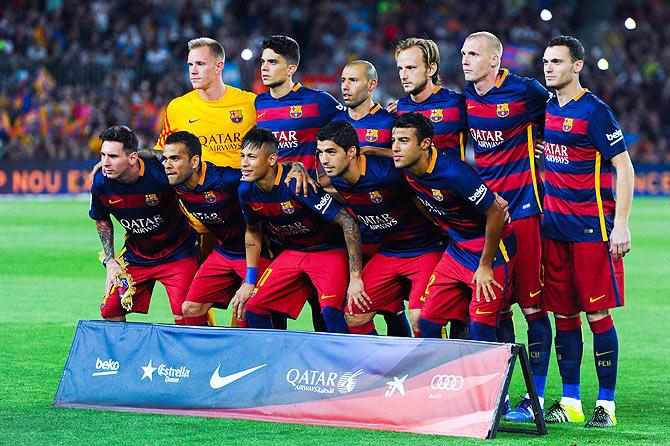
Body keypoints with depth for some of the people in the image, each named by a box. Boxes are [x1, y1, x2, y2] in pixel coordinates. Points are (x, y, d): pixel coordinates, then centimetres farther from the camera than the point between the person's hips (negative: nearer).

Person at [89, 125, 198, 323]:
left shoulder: (160, 174, -30)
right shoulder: (101, 183, -15)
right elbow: (102, 221, 7)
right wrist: (110, 261, 3)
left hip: (176, 253, -4)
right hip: (135, 253, 4)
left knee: (185, 315, -17)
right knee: (110, 310, -1)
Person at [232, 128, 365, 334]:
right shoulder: (246, 191, -8)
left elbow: (349, 224, -27)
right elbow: (252, 232, 13)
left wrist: (355, 279, -28)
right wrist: (249, 282, 10)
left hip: (329, 250, -7)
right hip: (292, 252, 7)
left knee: (331, 309, -29)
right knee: (252, 307, -2)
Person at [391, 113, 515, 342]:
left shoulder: (453, 173, -28)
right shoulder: (407, 169, -8)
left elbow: (495, 214, -21)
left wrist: (485, 267, -16)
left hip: (492, 248, -8)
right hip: (456, 250, 8)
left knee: (480, 328, -14)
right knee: (427, 322, 2)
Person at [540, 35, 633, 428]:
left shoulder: (593, 111, -10)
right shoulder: (546, 108, 11)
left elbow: (624, 168, -10)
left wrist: (621, 224, -16)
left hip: (592, 226, -7)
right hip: (555, 225, 7)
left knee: (598, 314, -4)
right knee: (563, 314, 7)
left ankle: (606, 404, 1)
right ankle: (570, 402, 14)